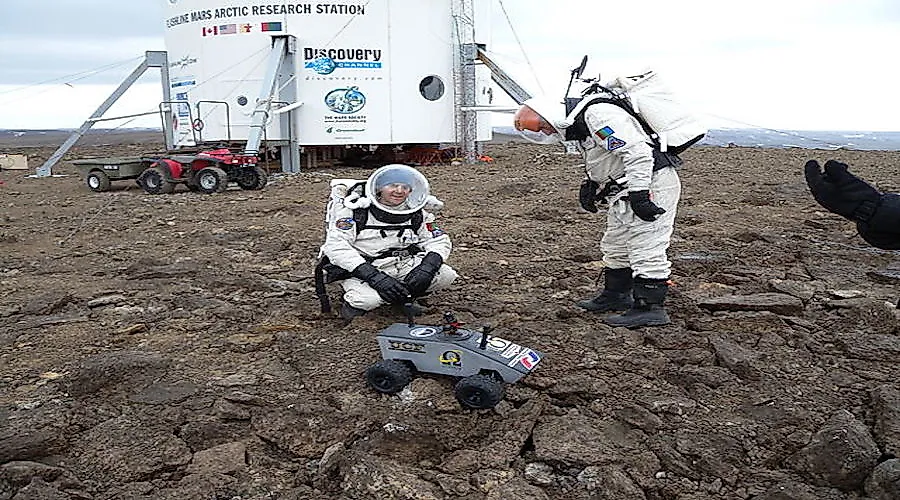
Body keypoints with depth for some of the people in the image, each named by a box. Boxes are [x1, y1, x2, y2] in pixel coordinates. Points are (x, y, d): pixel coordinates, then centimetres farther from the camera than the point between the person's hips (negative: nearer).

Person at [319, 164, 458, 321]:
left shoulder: (415, 214, 3)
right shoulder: (355, 209, -12)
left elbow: (439, 240, 4)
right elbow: (335, 247, -21)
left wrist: (427, 267, -20)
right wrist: (374, 277, -31)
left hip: (402, 265, 5)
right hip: (359, 270, -5)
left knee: (446, 275, -14)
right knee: (367, 299, -36)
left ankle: (403, 298, 9)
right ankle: (353, 302, 1)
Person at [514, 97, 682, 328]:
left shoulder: (598, 115, -20)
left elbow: (637, 152, -26)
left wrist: (639, 194, -28)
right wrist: (591, 185, 10)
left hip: (651, 186, -11)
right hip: (627, 191, 11)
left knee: (646, 248, -10)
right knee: (616, 246, 19)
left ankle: (650, 307, -6)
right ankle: (616, 296, 32)